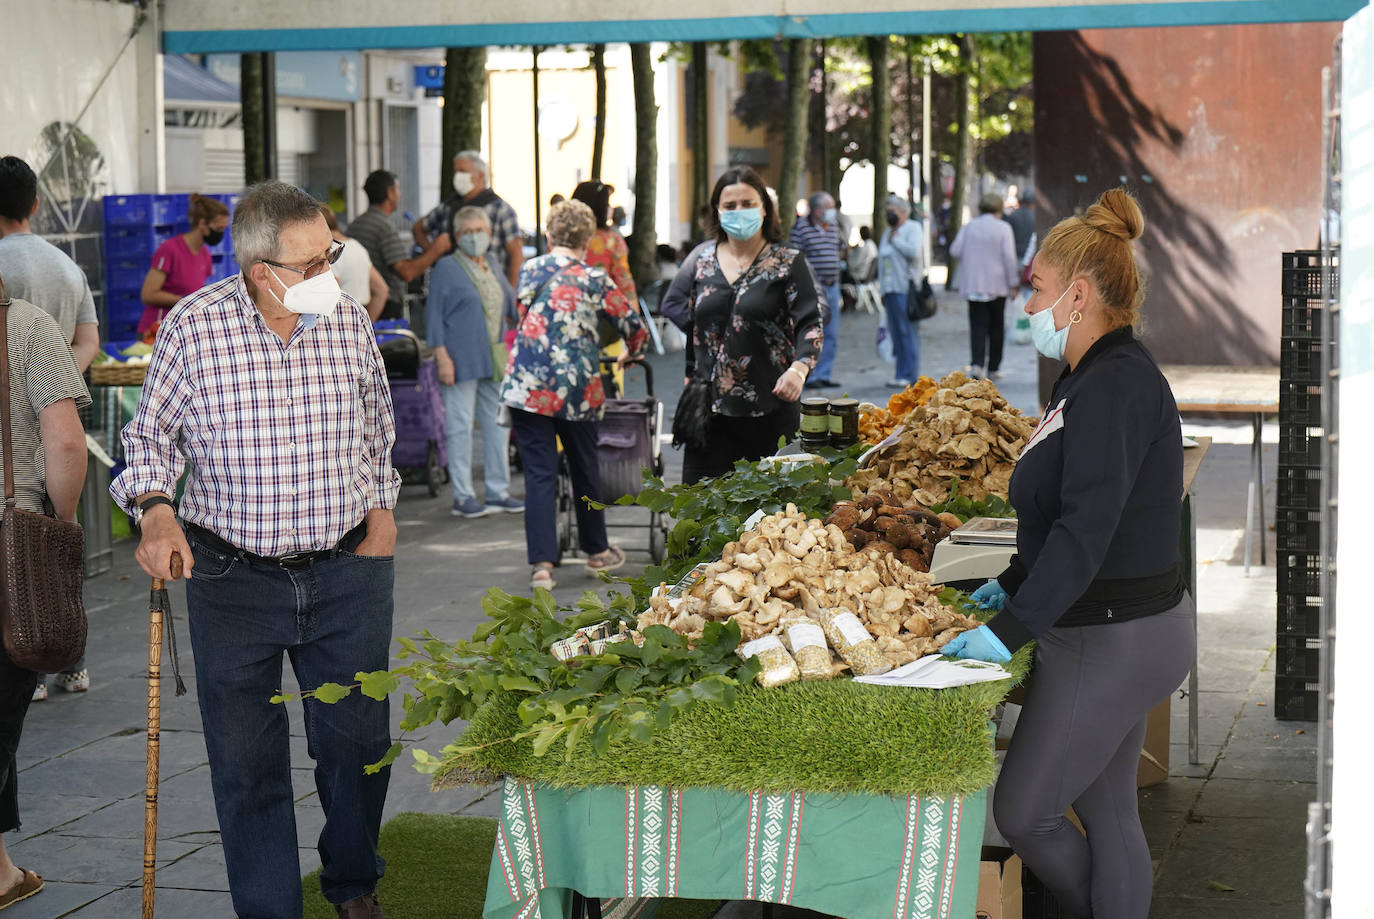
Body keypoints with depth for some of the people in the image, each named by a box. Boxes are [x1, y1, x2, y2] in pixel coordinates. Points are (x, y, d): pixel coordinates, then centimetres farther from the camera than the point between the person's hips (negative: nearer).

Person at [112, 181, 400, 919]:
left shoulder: (349, 320, 0)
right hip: (233, 579, -2)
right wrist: (156, 509, -13)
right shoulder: (195, 326, -10)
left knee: (359, 742, 11)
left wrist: (381, 510, 12)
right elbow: (151, 433, 3)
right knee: (246, 761, 5)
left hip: (347, 573, 2)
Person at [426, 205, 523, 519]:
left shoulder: (492, 264, 15)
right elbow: (434, 316, -8)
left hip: (494, 360, 7)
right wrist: (442, 358, -15)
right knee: (460, 426, -3)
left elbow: (511, 302, 28)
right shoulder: (446, 268, -4)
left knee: (498, 423, 10)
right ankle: (462, 497, 2)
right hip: (462, 361, -7)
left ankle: (498, 492, 19)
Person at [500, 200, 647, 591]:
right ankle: (597, 552, 32)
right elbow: (635, 328, 10)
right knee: (585, 469, 16)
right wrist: (628, 357, 32)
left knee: (539, 474, 1)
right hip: (577, 388, -1)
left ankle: (542, 565, -8)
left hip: (527, 385, 1)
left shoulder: (529, 270, 8)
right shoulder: (595, 280, 3)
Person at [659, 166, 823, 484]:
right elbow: (671, 305, 18)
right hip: (709, 404, 3)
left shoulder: (788, 262, 2)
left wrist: (799, 368, -23)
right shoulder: (701, 258, 12)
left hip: (769, 407, -3)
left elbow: (810, 324, -4)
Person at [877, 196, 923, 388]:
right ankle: (903, 374, 9)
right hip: (889, 289, 8)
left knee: (907, 331, -9)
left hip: (906, 287, -8)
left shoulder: (913, 228, -2)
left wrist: (896, 240, -9)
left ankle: (908, 375, -9)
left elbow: (914, 252, -18)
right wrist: (881, 289, 21)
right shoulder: (887, 233, 22)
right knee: (895, 332, 6)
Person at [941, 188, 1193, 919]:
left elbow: (1086, 528, -28)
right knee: (1107, 811, 16)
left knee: (1023, 811, 1)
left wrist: (1012, 630, -28)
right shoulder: (1091, 378, 11)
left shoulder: (1117, 386, -22)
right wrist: (1014, 583, 19)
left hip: (1111, 640, -10)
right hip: (1119, 631, 10)